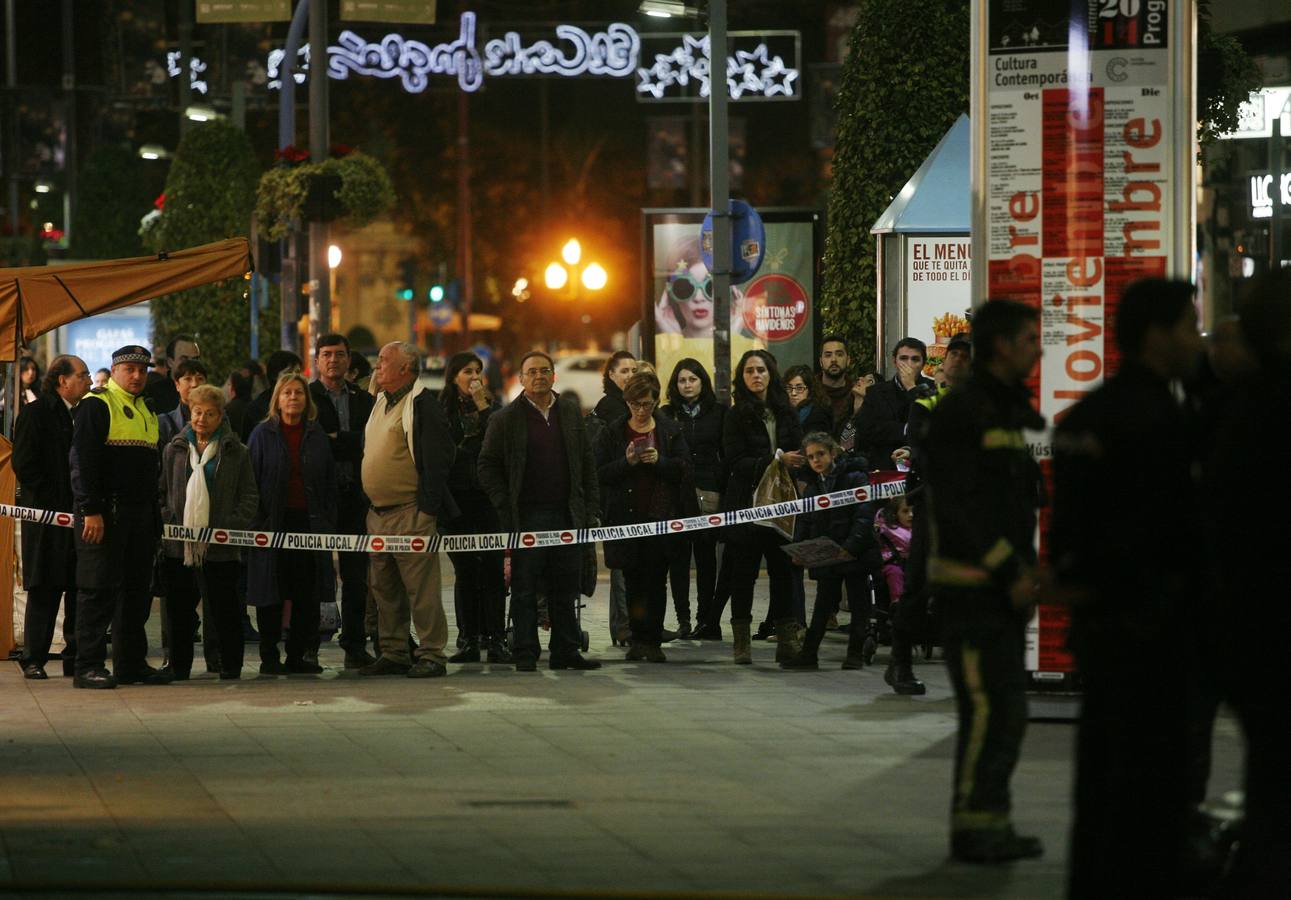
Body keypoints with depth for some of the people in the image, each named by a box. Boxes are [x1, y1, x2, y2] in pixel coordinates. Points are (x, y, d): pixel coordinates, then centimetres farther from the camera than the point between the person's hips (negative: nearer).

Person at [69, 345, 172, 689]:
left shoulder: (146, 410, 19)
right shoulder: (96, 405, -6)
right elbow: (83, 461, -13)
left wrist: (154, 515, 19)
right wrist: (91, 511, -20)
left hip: (141, 516, 8)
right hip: (105, 515, -8)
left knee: (137, 591, 10)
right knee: (99, 590, -7)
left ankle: (132, 663, 16)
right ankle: (88, 666, -5)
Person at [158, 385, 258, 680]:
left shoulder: (236, 453, 5)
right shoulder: (174, 450, 11)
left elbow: (250, 498, 4)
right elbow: (161, 492, 13)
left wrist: (230, 527, -9)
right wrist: (166, 521, -3)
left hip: (220, 547, -2)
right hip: (178, 544, 2)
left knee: (224, 609, 1)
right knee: (179, 609, 4)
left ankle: (230, 666, 10)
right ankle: (179, 666, 13)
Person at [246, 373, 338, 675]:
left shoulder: (317, 435, 10)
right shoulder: (263, 434, 1)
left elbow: (329, 483, 11)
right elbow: (251, 479, 0)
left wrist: (329, 523, 4)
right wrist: (255, 524, -7)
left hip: (309, 522, 3)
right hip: (274, 523, -3)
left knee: (308, 596, 1)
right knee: (271, 595, 0)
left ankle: (297, 655, 9)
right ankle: (269, 658, 6)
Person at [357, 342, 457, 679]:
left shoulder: (422, 404, -10)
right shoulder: (381, 404, 17)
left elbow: (438, 458, -15)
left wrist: (427, 507, -16)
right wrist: (371, 504, 19)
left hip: (411, 513, -9)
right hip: (378, 513, 9)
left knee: (420, 587, -8)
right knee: (384, 588, 11)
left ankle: (431, 656, -5)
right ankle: (394, 654, 18)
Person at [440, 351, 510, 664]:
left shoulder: (492, 407, 8)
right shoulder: (441, 410, 6)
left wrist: (482, 404, -9)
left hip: (488, 497, 0)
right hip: (456, 497, 0)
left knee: (493, 568, -4)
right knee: (465, 570, 4)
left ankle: (495, 639, -2)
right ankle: (468, 641, 8)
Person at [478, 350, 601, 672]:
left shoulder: (571, 413, 11)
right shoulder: (506, 420, 0)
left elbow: (587, 462, 14)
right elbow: (488, 467, 0)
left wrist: (590, 506, 6)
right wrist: (505, 507, -8)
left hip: (567, 514, 3)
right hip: (526, 518, -3)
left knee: (565, 588, 6)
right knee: (524, 590, 0)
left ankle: (565, 651, 13)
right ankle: (525, 654, 4)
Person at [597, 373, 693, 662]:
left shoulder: (670, 430, 7)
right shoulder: (613, 432, 6)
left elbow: (684, 467, 2)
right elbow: (600, 473, 0)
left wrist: (659, 461, -15)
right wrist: (626, 462, -16)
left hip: (660, 516, 0)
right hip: (626, 516, 0)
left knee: (656, 581, -2)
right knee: (633, 581, 4)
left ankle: (653, 640, 0)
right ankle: (638, 637, 11)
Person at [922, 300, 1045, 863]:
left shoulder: (1017, 411, 16)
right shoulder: (961, 411, -12)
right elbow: (956, 504, -18)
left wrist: (1027, 568, 8)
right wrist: (1008, 573, -18)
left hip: (1005, 582, 9)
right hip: (971, 580, -9)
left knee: (1006, 709, 11)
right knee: (990, 707, -12)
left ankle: (991, 824, 17)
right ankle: (973, 828, -7)